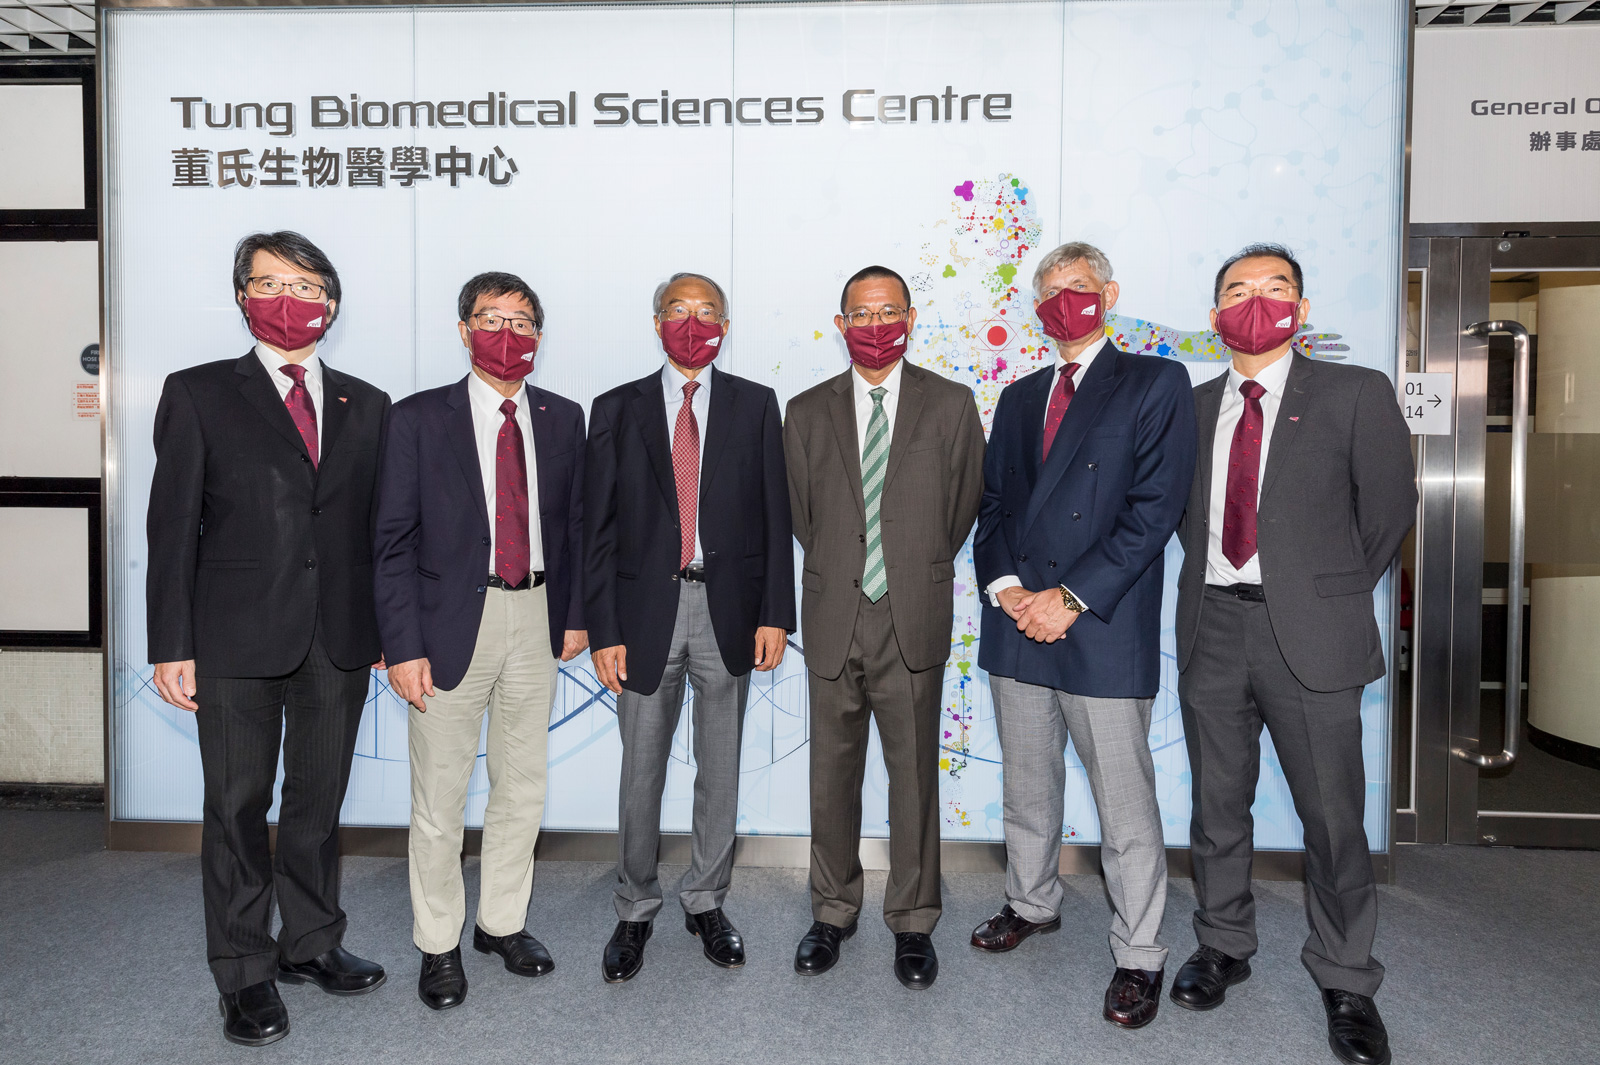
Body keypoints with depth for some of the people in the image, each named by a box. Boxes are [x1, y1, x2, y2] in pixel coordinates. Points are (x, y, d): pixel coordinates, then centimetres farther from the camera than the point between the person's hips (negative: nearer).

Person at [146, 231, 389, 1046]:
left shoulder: (366, 405, 9)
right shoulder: (198, 394, 1)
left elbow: (380, 526, 8)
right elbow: (172, 526, -2)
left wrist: (388, 632, 5)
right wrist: (172, 645, -7)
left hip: (339, 642, 3)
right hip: (237, 641, -3)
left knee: (318, 802, 15)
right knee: (237, 809, 8)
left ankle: (310, 945, 33)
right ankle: (245, 976, 24)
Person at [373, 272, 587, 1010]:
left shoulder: (563, 419, 6)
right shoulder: (420, 418, -4)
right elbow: (393, 541, -6)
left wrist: (575, 615, 6)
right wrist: (403, 647, -12)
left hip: (535, 618, 4)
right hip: (453, 619, -3)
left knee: (523, 786, 15)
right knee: (440, 798, 7)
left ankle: (503, 922, 34)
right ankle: (439, 944, 26)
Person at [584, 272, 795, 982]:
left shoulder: (755, 405, 5)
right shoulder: (618, 410, 4)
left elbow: (774, 516, 3)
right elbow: (598, 528, 1)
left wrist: (775, 613, -5)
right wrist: (603, 630, -5)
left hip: (728, 610, 1)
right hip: (647, 610, 0)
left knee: (720, 768, 12)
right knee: (641, 770, 9)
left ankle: (707, 903, 30)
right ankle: (636, 912, 28)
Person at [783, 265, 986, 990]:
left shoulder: (952, 405, 3)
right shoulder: (807, 412, 7)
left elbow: (963, 506, 7)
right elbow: (803, 516, 13)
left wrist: (916, 572, 10)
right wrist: (840, 573, 10)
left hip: (914, 622, -1)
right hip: (832, 622, 2)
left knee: (915, 775, 6)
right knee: (832, 775, 11)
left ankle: (913, 923, 23)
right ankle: (833, 912, 29)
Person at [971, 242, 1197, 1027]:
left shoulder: (1155, 383, -1)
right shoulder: (1018, 397, 17)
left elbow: (1155, 507, -10)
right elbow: (991, 502, 12)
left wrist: (1071, 598, -15)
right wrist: (1006, 586, -5)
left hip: (1104, 630, -5)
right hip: (1018, 621, 5)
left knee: (1125, 803, 2)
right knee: (1027, 785, 18)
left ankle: (1138, 956, 18)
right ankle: (1032, 903, 38)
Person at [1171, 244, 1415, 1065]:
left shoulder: (1355, 395, -1)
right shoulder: (1192, 407, 9)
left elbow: (1389, 507, 2)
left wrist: (1335, 593, 6)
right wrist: (1212, 584, 6)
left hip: (1308, 635, -3)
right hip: (1212, 627, 3)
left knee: (1333, 817, 4)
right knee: (1217, 808, 14)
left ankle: (1346, 983, 24)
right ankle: (1222, 945, 34)